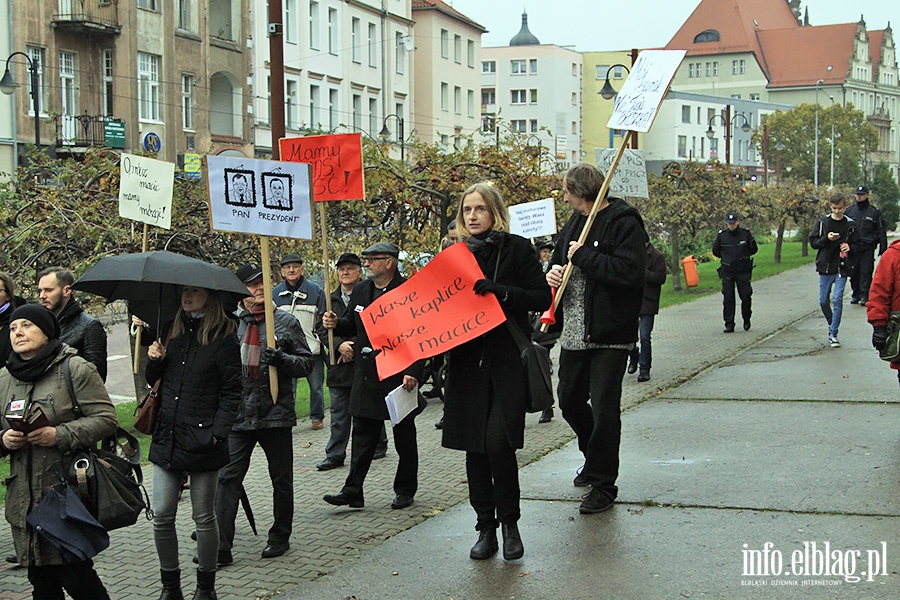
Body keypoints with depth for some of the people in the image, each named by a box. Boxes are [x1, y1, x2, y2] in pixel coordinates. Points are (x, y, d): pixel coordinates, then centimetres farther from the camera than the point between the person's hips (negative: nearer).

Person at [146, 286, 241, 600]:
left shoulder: (223, 337, -6)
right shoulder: (172, 331, 10)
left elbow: (231, 392, -7)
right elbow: (154, 380, 19)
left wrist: (217, 433, -15)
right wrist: (155, 360, -3)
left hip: (202, 441, -5)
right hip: (167, 438, 5)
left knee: (203, 516, 5)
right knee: (161, 516, 4)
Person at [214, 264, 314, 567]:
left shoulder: (286, 322, 3)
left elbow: (307, 363, 2)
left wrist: (282, 359, -16)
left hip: (275, 414, 0)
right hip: (238, 414, 0)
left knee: (281, 479, 10)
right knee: (228, 478, -5)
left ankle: (279, 538, 27)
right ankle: (220, 547, -3)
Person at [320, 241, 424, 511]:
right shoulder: (361, 290, 10)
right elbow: (352, 325, 20)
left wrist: (413, 373, -21)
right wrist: (336, 323, -3)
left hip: (399, 375, -6)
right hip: (366, 375, 6)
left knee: (404, 436, 8)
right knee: (362, 435, 6)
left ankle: (405, 490, 19)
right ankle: (353, 491, 8)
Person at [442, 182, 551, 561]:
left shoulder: (516, 248, 0)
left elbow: (542, 298, -3)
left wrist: (501, 291, -18)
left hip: (508, 358, -4)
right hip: (467, 361, 4)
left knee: (498, 442, -14)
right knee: (474, 447, 4)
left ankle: (509, 523, 5)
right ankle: (486, 528, 15)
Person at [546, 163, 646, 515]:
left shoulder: (624, 223, -12)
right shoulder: (576, 222, 13)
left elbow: (628, 273, -25)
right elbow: (560, 259, 25)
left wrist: (583, 256, -18)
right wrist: (553, 272, 1)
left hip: (609, 337, -8)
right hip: (575, 333, 8)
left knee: (604, 410, -2)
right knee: (569, 400, 17)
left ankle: (603, 485, 9)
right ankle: (595, 458, 40)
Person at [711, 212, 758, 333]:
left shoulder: (745, 234, -3)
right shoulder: (722, 235, 0)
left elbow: (754, 250, 8)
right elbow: (716, 252, 11)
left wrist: (743, 256, 4)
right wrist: (727, 258, 8)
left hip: (743, 271, -1)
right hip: (727, 271, 1)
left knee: (746, 296, 0)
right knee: (728, 299, -1)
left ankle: (746, 319, 23)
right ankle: (729, 324, 4)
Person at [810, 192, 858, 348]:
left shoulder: (850, 224, 2)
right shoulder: (823, 222, 3)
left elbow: (857, 244, 10)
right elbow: (813, 242, 3)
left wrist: (849, 248, -12)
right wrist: (827, 239, -14)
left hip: (842, 268, -2)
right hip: (825, 267, 2)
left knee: (837, 300, -8)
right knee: (823, 301, 6)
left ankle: (833, 334, -1)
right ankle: (831, 324, 33)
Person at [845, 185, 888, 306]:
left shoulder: (874, 212, 3)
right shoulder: (849, 211, 10)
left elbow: (881, 231, 6)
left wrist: (883, 248, 1)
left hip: (867, 249, -3)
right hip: (852, 249, 3)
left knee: (866, 273, -5)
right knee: (853, 273, 6)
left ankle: (865, 296, -4)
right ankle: (855, 294, 18)